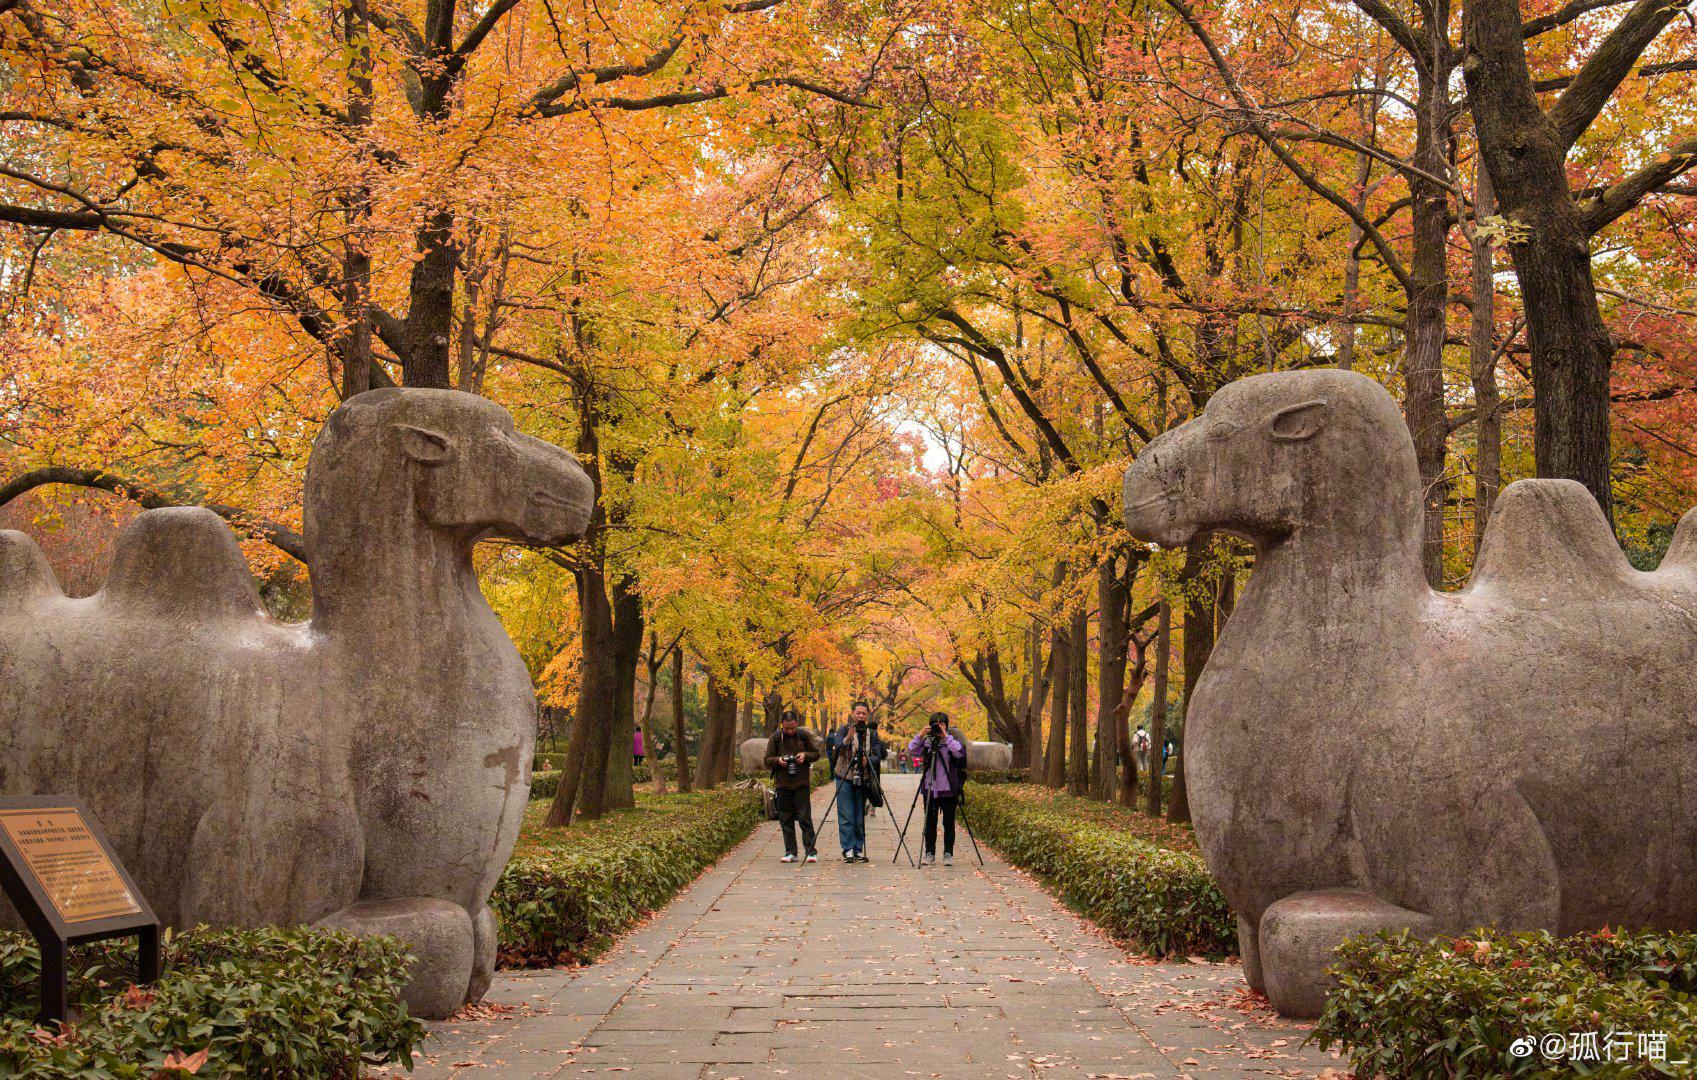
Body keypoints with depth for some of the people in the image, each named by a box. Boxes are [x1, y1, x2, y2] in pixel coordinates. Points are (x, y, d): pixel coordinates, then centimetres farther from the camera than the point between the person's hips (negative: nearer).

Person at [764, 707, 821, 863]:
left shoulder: (805, 735, 0)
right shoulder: (775, 737, 2)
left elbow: (816, 754, 8)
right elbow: (767, 760, 4)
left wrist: (805, 755, -12)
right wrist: (778, 760, -16)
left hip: (802, 784, -2)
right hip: (782, 784, 2)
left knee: (805, 818, -5)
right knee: (786, 820, 6)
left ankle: (811, 851, -2)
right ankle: (790, 852, 12)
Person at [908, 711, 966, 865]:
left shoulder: (953, 740, -2)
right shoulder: (926, 741, 6)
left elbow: (960, 752, -21)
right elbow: (911, 750, -5)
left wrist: (946, 736, -24)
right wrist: (920, 736, -17)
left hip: (948, 790, -3)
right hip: (929, 788, 3)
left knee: (948, 822, 2)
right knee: (930, 822, 8)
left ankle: (948, 854, 9)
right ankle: (929, 853, 16)